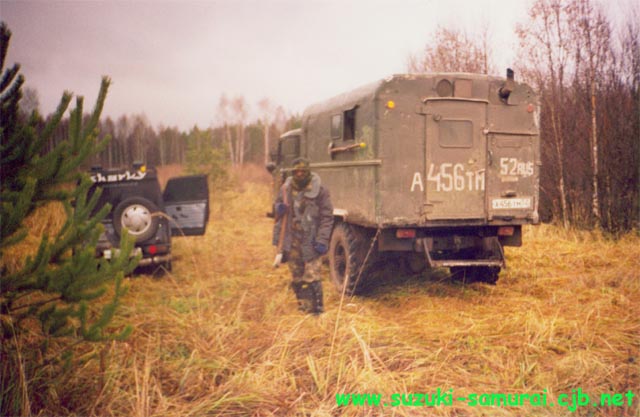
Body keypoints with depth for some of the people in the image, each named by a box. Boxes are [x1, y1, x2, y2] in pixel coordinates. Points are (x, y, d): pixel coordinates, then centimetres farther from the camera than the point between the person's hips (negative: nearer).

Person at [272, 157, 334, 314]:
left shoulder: (319, 190, -7)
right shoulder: (286, 189, 6)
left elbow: (327, 217, -7)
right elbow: (278, 206, 21)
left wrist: (322, 241, -14)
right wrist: (279, 208, -6)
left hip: (311, 242, -5)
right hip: (292, 242, 5)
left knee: (312, 277, -9)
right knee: (297, 279, 11)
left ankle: (317, 310, 2)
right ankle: (304, 308, 24)